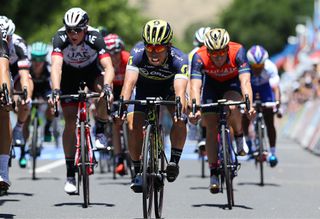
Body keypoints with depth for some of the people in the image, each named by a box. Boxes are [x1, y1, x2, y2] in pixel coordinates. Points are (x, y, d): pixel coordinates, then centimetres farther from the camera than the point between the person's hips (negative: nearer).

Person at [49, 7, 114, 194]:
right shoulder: (60, 38, -31)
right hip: (69, 73, 0)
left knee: (102, 91, -35)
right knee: (71, 122, -9)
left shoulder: (95, 38, -32)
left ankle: (100, 131, -8)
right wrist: (56, 90, -59)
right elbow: (56, 66, -44)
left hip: (91, 70, 0)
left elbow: (109, 67, -40)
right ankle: (70, 174, -2)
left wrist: (107, 86, -59)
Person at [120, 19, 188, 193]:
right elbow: (129, 82, -43)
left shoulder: (179, 59, -36)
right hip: (144, 88, 0)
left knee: (180, 119, -27)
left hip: (168, 88, 0)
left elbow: (180, 91, -47)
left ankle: (174, 161, -12)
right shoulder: (138, 53, -35)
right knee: (133, 127, -17)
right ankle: (138, 172, 0)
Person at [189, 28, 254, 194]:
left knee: (231, 108, -33)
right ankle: (213, 173, -2)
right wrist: (195, 109, -57)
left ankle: (239, 136, -3)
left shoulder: (238, 52, -35)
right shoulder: (199, 57, -33)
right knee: (211, 128, -10)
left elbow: (245, 81, -44)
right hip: (212, 84, 1)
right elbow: (195, 86, -40)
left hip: (233, 82, -1)